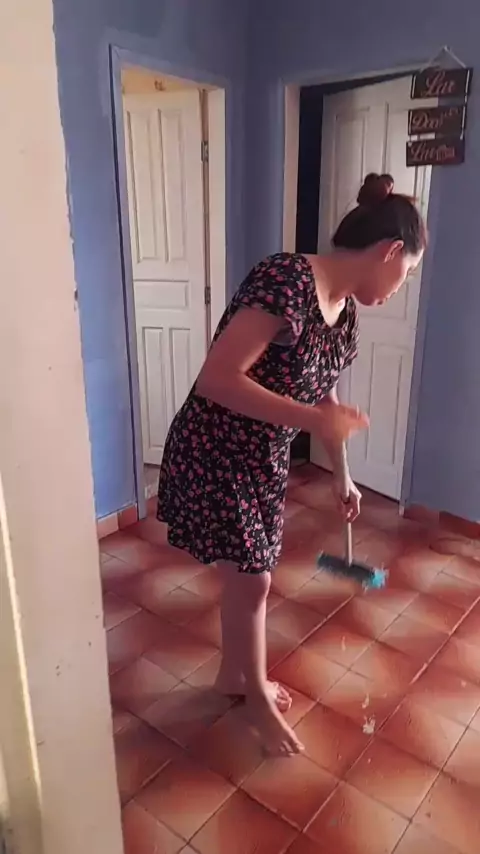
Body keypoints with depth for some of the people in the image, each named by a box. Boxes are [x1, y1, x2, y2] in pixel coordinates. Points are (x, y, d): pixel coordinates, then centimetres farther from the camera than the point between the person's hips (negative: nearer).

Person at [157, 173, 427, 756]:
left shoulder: (344, 310, 2)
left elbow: (325, 399, 14)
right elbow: (215, 379, -30)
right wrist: (313, 419, -29)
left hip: (263, 459, 8)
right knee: (251, 581, 7)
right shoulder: (287, 281, -27)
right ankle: (257, 696, 33)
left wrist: (342, 478, 22)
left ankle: (234, 675, 44)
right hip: (213, 456, -8)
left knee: (247, 576, 20)